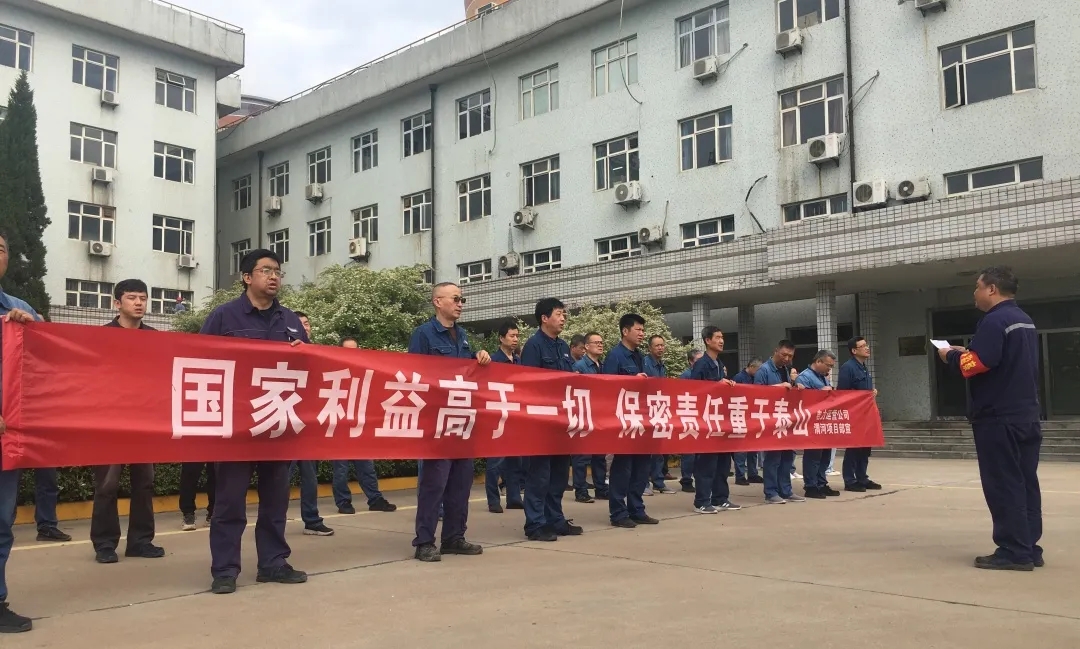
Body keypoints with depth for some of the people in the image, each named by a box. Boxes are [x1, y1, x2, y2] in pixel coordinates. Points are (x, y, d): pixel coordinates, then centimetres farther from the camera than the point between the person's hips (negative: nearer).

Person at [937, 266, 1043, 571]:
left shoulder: (995, 320, -15)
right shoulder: (1024, 320, 17)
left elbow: (977, 364, -25)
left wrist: (951, 356, -6)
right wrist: (967, 352, 14)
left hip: (998, 418, -10)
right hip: (1026, 416, 10)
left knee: (1003, 486, -5)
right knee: (1025, 482, 10)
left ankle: (1014, 552, -2)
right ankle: (1029, 548, 14)